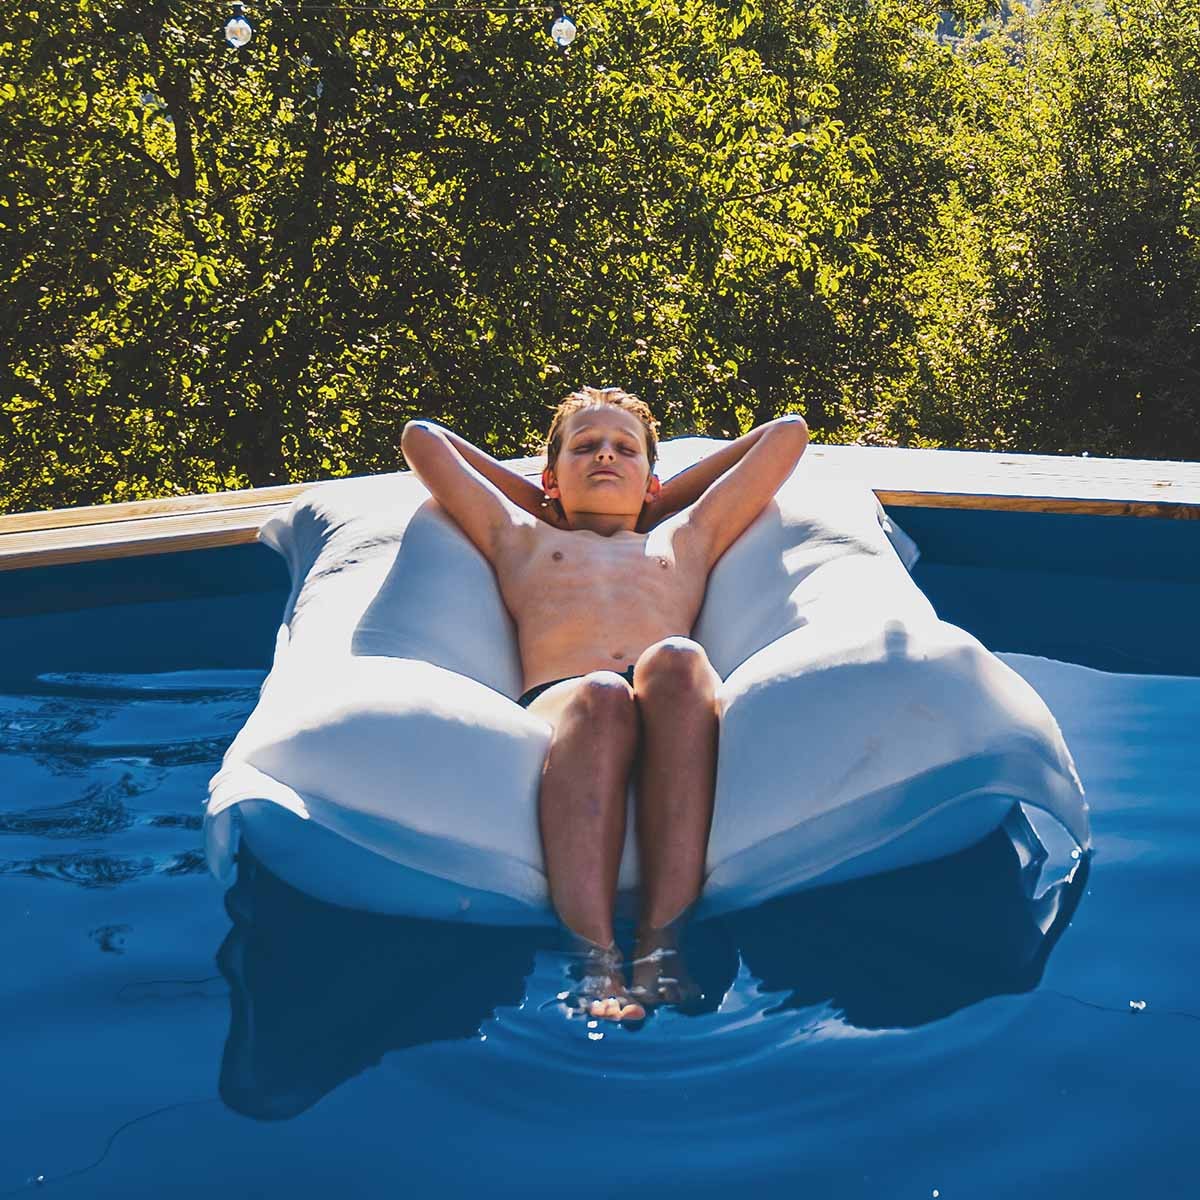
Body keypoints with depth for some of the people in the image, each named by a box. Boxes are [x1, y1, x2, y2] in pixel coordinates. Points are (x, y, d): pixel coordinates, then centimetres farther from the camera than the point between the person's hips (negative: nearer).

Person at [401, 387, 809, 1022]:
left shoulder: (684, 539, 40)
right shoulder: (523, 540, 39)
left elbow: (787, 432, 48)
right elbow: (421, 436, 47)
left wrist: (661, 499, 50)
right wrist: (539, 500, 49)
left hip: (672, 709, 1)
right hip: (556, 704, -1)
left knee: (674, 659, -35)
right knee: (600, 696, -37)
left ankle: (662, 940, -47)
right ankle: (595, 958, -53)